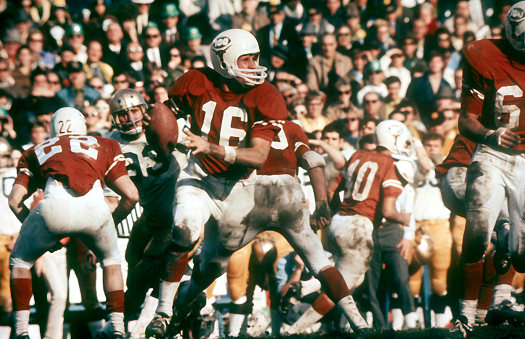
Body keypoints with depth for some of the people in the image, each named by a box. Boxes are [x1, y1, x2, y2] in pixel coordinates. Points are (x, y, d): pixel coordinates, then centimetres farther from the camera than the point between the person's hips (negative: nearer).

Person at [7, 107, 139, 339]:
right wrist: (112, 223, 40)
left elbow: (15, 200, 21)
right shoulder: (105, 147, 32)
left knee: (20, 262, 27)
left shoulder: (37, 152, 33)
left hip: (55, 207, -1)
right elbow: (131, 195, 23)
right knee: (111, 262, 32)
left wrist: (40, 231, 34)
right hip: (94, 209, 1)